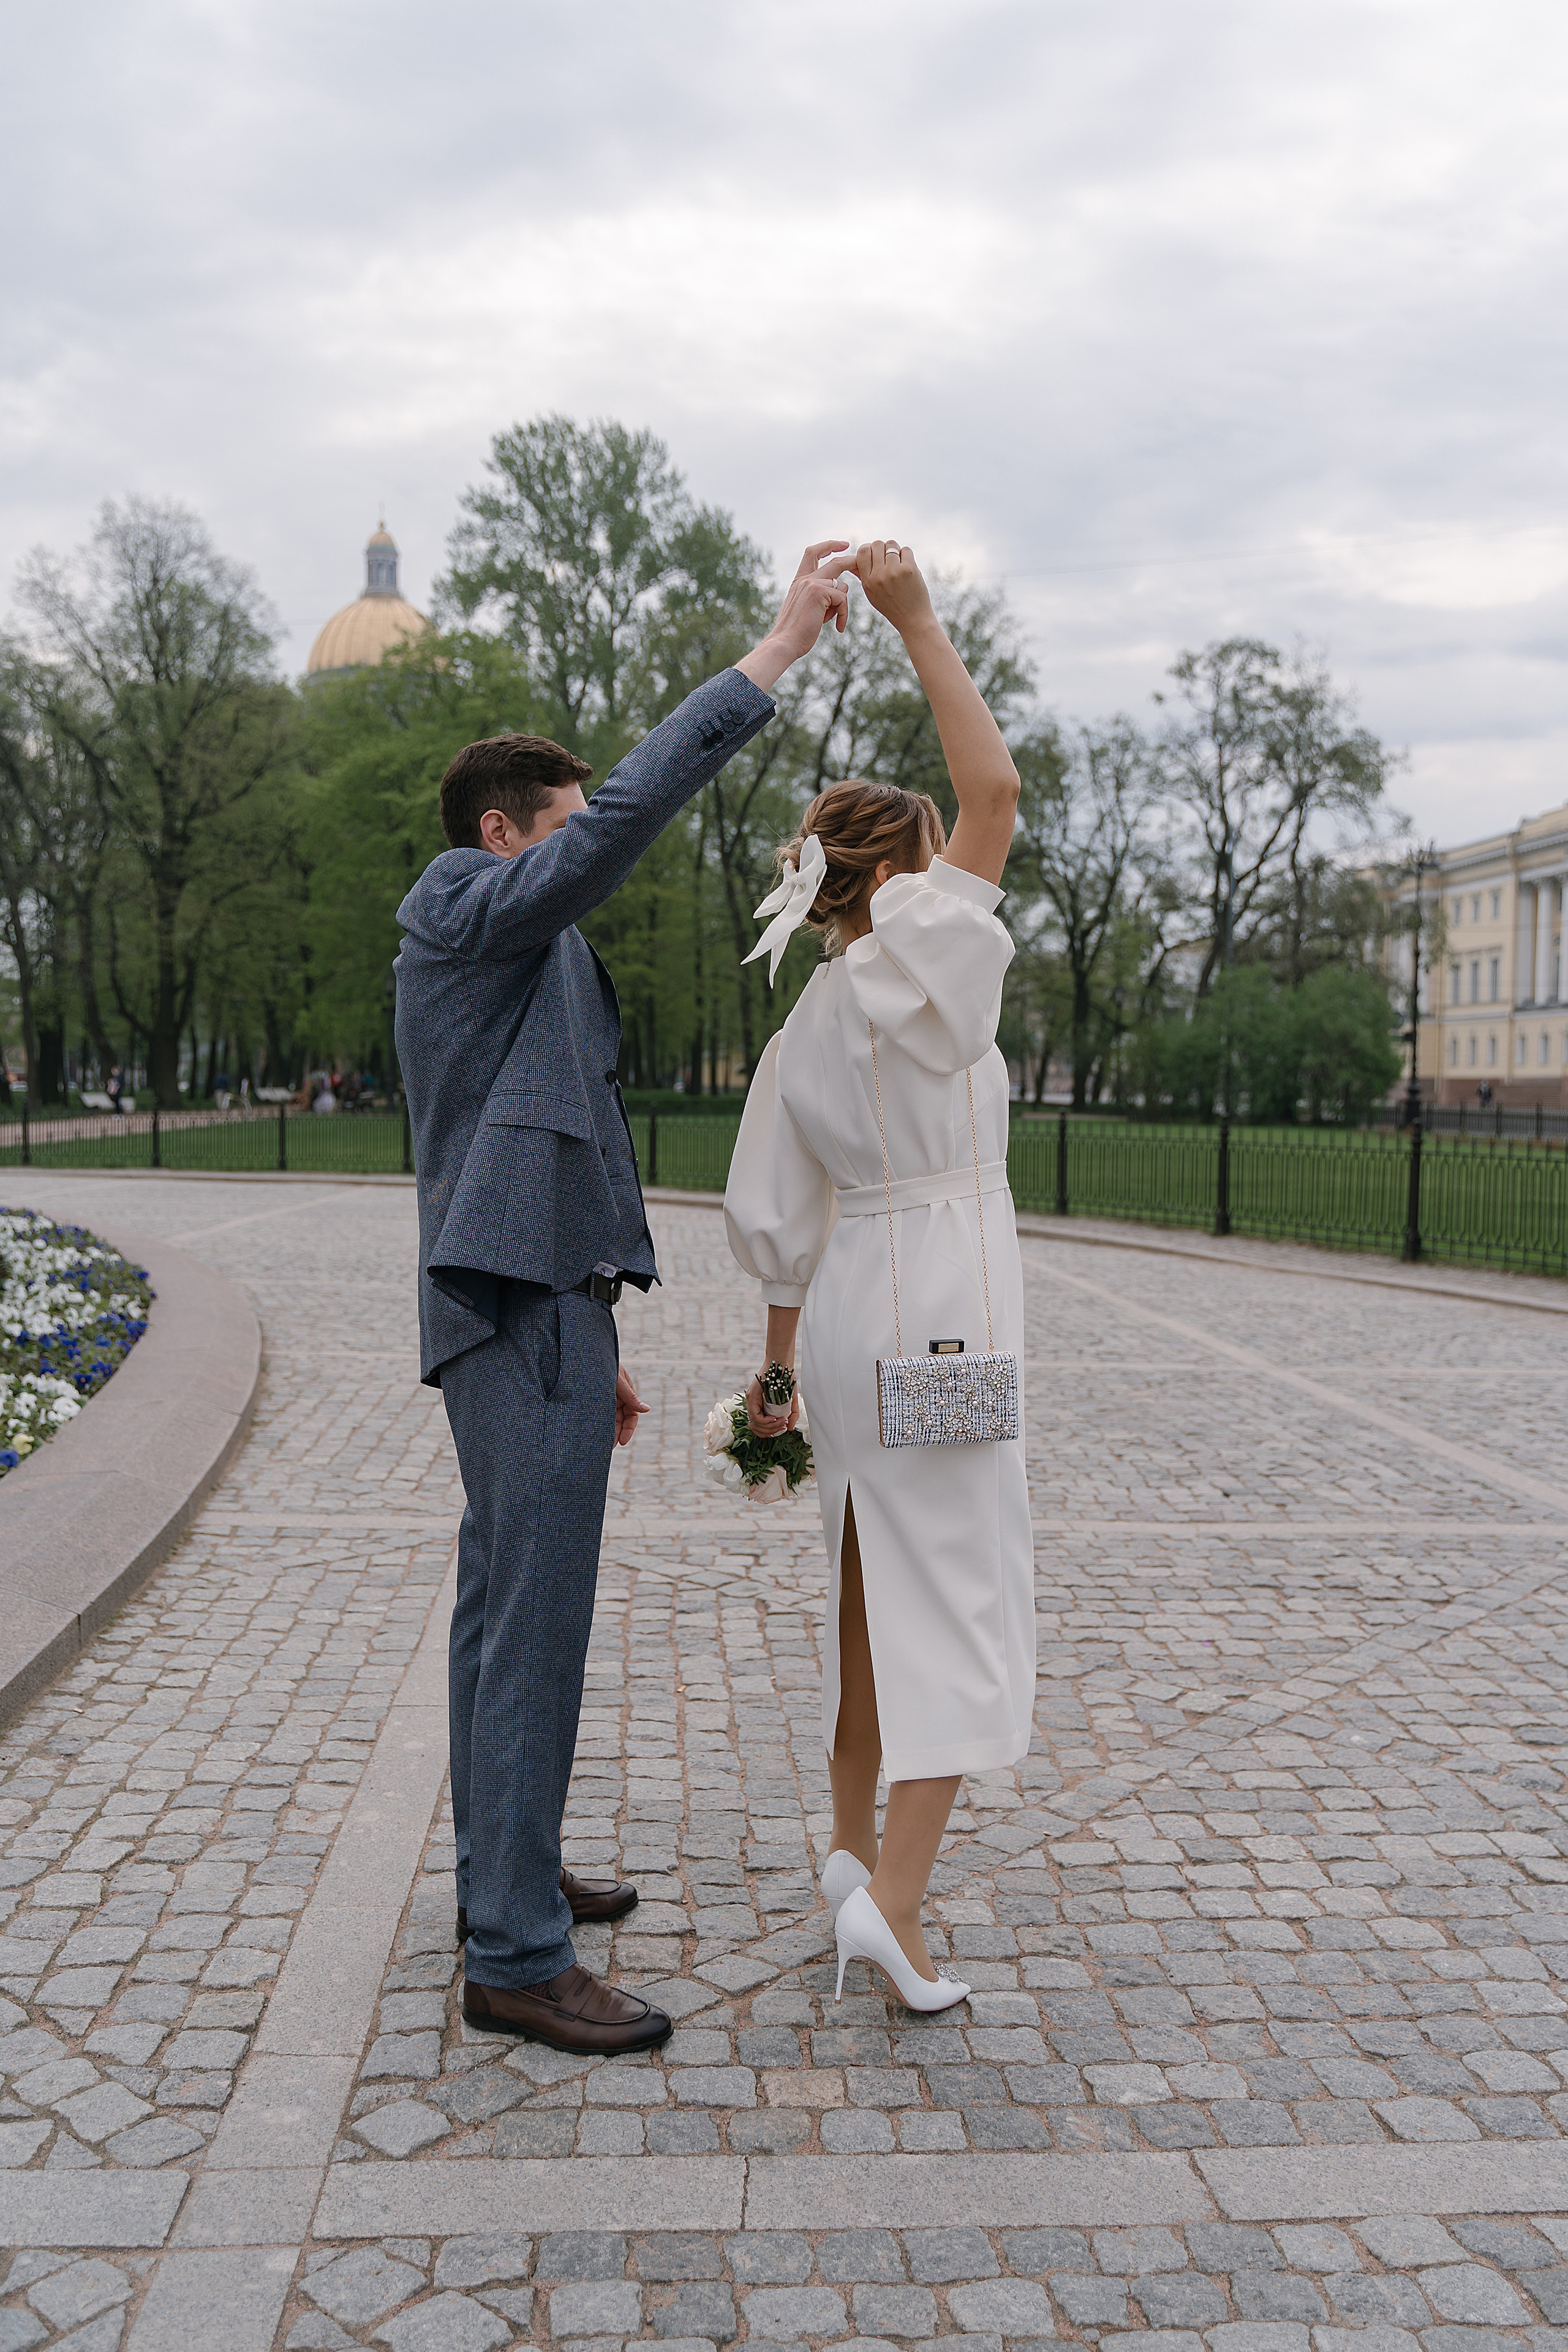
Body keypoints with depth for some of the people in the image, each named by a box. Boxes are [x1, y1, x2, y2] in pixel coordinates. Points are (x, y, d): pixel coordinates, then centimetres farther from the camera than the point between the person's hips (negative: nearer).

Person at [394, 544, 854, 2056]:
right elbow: (633, 812, -22)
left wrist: (592, 1347, 22)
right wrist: (772, 655, -19)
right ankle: (516, 1958, -1)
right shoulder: (462, 906, -6)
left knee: (503, 1613, 16)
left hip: (534, 1313, 11)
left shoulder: (513, 962, 23)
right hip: (523, 1319, -11)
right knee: (535, 1631, -8)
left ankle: (503, 1877, 29)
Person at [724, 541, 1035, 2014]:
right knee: (964, 1600, -1)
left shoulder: (800, 1037, 9)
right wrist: (915, 621, -8)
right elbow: (996, 792, -12)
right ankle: (893, 1900, -5)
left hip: (847, 1307, 8)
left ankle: (854, 1847, 31)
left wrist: (778, 1369, 19)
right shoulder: (909, 967, -11)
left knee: (869, 1580, 19)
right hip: (944, 1305, -7)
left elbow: (782, 1222, 11)